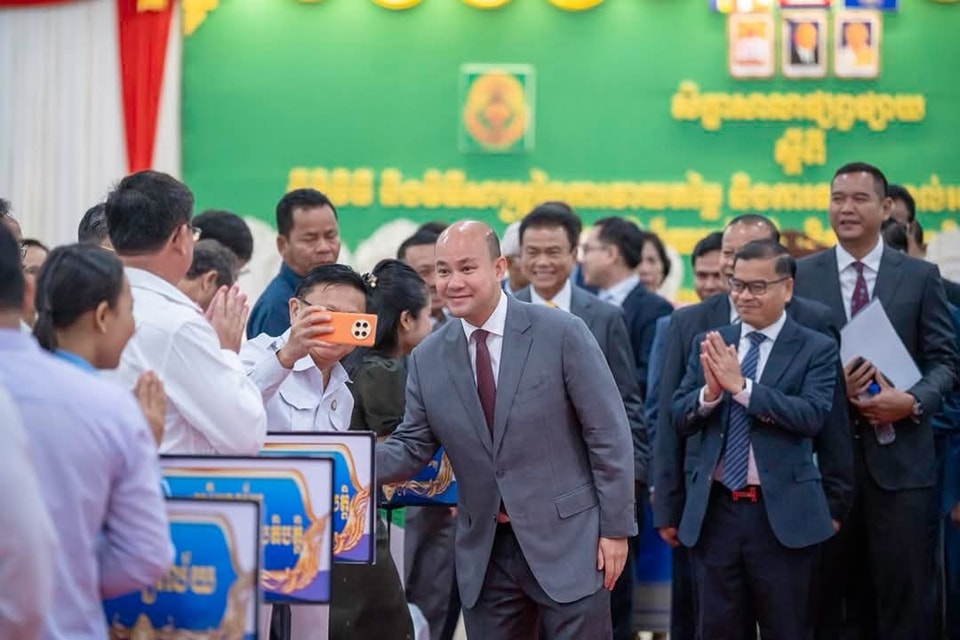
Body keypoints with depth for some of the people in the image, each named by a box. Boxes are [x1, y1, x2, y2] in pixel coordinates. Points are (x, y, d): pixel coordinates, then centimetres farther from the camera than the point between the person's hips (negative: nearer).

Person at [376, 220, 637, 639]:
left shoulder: (562, 334, -9)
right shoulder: (427, 359, 3)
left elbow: (608, 435, -6)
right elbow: (411, 448, 8)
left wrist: (615, 528, -6)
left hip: (567, 543, -4)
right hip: (485, 553, 4)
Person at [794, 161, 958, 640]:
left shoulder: (920, 276, 5)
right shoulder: (801, 275, 7)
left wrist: (914, 401, -16)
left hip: (899, 456, -1)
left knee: (904, 595, 1)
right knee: (823, 591, 7)